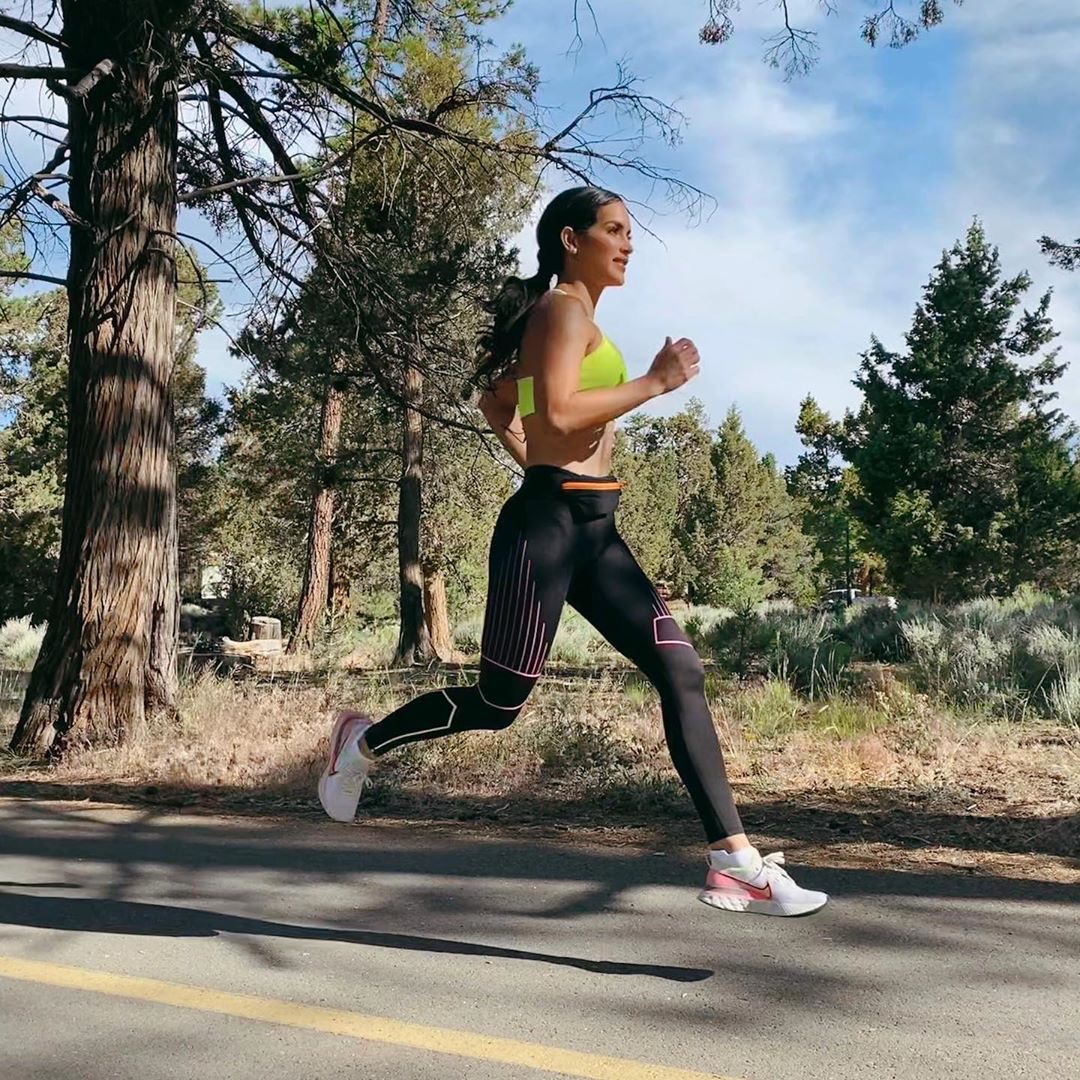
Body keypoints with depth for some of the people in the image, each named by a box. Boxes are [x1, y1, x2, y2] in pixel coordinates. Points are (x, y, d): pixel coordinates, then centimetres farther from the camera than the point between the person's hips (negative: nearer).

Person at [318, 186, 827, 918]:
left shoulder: (571, 320, 21)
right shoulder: (564, 309, -7)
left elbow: (497, 403, 28)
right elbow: (559, 414, -23)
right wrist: (657, 381, -15)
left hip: (593, 529, 9)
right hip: (550, 523, -9)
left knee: (682, 673, -3)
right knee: (500, 704, 3)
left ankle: (735, 862, -2)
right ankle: (364, 741, 28)